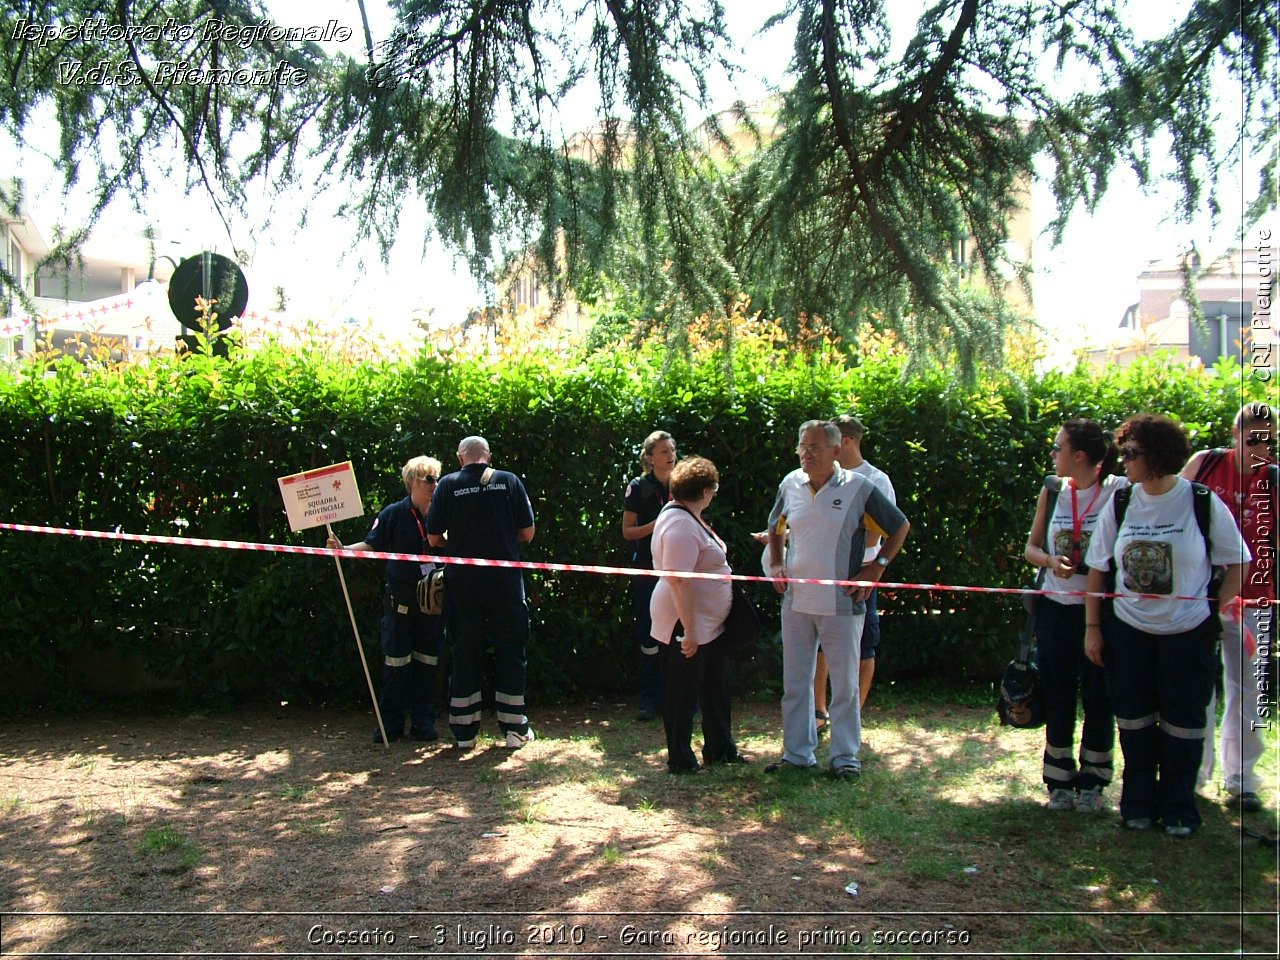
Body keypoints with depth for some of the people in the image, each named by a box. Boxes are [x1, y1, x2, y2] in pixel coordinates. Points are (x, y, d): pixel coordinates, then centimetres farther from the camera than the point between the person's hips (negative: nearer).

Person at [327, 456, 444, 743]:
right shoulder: (393, 513, -3)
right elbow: (371, 545, -2)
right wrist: (344, 549, -16)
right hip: (400, 601, -2)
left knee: (427, 662, 8)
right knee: (396, 661, 1)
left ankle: (423, 722, 17)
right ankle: (390, 723, 10)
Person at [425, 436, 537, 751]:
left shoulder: (448, 485, -2)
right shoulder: (509, 481, -1)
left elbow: (434, 538, 0)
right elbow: (527, 532, 1)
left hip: (463, 582, 1)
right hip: (505, 581, 0)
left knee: (465, 654, 10)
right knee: (510, 653, 9)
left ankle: (464, 731, 15)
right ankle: (515, 729, 12)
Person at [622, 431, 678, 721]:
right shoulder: (638, 487, -2)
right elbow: (627, 531, -3)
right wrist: (656, 525, -18)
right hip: (647, 570, -2)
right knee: (649, 635, 1)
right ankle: (650, 700, 11)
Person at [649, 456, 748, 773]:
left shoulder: (687, 517, 10)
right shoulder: (680, 525, -24)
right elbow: (677, 580, -30)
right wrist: (688, 630, -30)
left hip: (710, 622, 11)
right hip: (686, 625, -11)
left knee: (716, 687, 19)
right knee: (683, 693, 4)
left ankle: (720, 749, 33)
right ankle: (680, 760, 17)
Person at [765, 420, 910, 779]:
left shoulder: (859, 488, -8)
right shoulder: (790, 484, 4)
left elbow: (900, 526, 3)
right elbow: (775, 528, 23)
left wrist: (877, 566, -4)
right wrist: (776, 564, 10)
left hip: (842, 604, -4)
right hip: (796, 602, 4)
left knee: (845, 683, 6)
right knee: (795, 682, 11)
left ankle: (845, 756, 18)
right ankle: (797, 752, 22)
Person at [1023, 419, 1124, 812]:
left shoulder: (1120, 490, -8)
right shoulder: (1052, 490, 4)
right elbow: (1031, 548, 8)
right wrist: (1051, 561, -12)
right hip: (1056, 607, 4)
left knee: (1098, 696, 5)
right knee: (1057, 696, 8)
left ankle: (1091, 783, 20)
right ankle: (1060, 782, 20)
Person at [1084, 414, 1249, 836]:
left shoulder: (1203, 504, -11)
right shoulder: (1120, 503, -3)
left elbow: (1239, 562, -1)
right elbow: (1097, 567, 2)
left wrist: (1219, 609, -9)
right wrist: (1092, 626, 1)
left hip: (1188, 632, -2)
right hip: (1128, 629, 3)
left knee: (1182, 721, 8)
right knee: (1134, 720, 11)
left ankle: (1178, 808, 24)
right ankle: (1139, 804, 27)